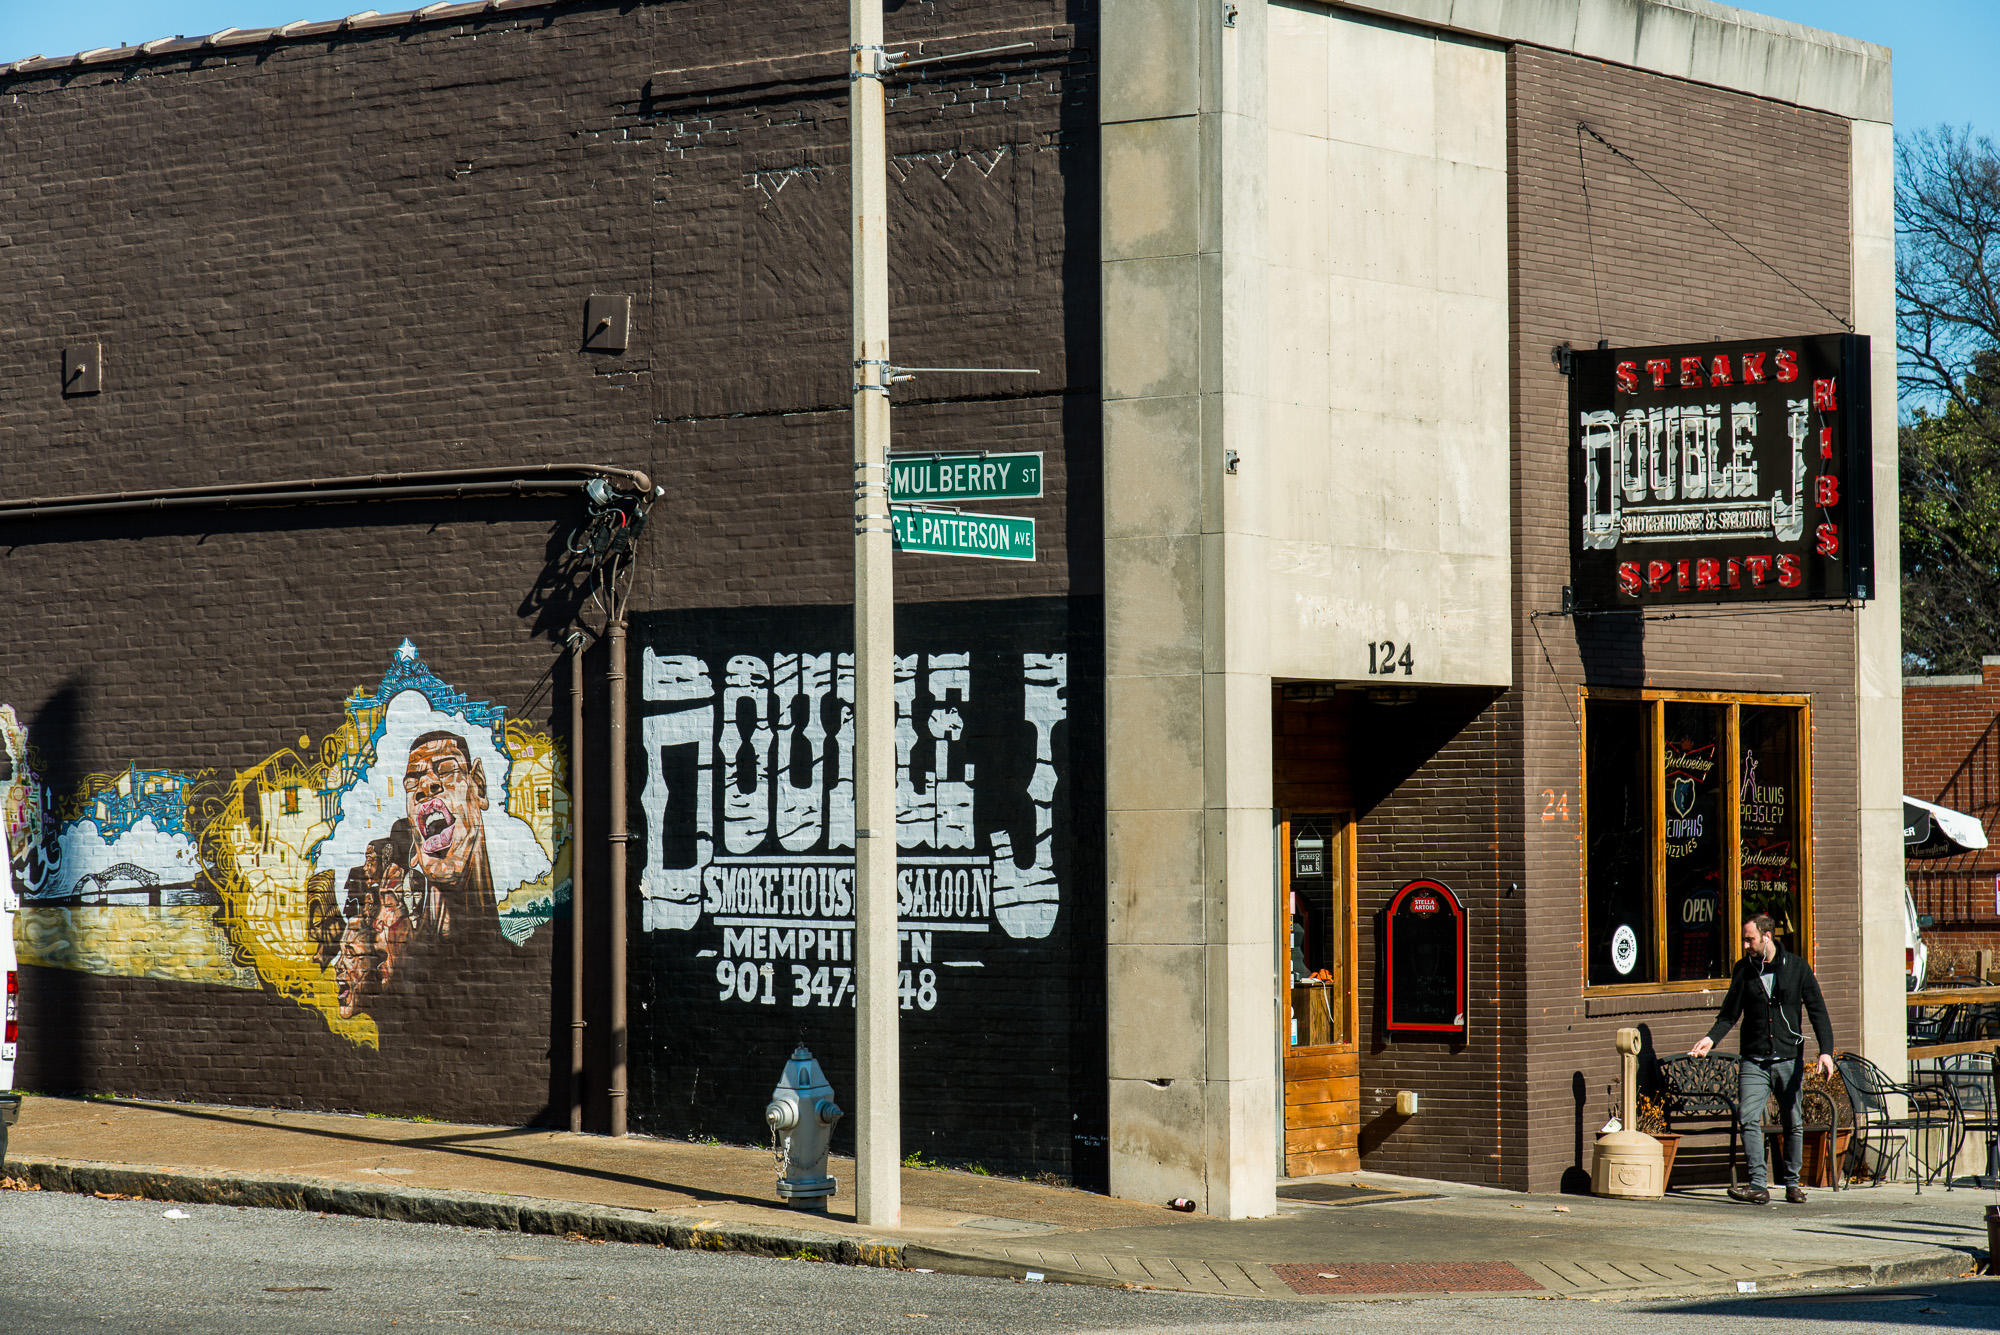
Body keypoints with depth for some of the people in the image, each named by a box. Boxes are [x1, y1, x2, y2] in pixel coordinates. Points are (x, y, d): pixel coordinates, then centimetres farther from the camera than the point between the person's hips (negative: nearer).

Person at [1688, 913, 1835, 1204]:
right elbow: (1730, 1014, 12)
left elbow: (1817, 1011, 1)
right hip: (1754, 1060, 1)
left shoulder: (1797, 967, 1)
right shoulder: (1744, 970, 7)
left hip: (1789, 1058, -1)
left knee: (1793, 1124, 5)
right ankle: (1759, 1185, -16)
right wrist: (1711, 1039, -6)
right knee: (1748, 1118, -14)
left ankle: (1792, 1184, 17)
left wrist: (1826, 1051, -11)